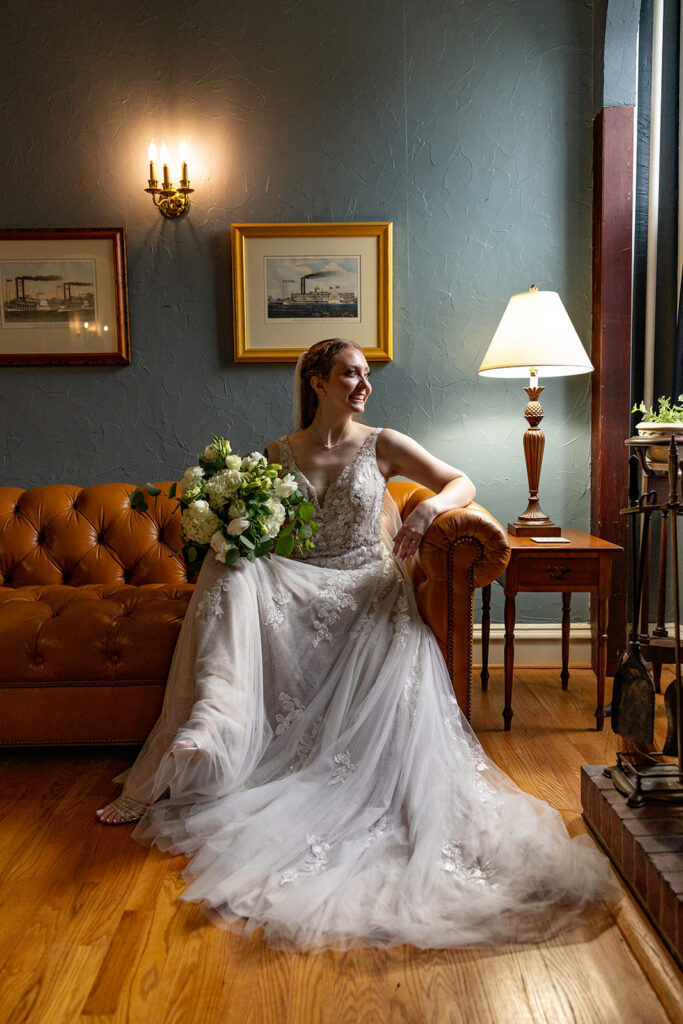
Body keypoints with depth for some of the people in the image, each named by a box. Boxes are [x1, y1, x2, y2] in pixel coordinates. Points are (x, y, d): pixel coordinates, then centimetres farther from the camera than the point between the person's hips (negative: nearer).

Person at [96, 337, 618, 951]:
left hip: (368, 590, 0)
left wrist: (429, 507, -15)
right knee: (228, 572, -30)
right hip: (297, 590, 1)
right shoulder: (278, 454, 12)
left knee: (402, 666, -32)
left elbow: (462, 484, 8)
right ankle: (210, 718, -41)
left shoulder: (381, 445, 8)